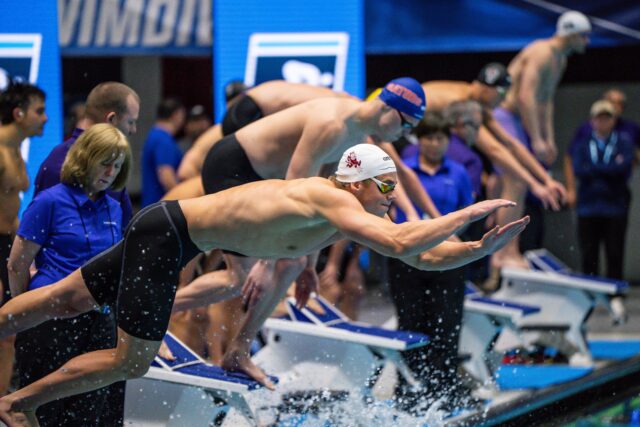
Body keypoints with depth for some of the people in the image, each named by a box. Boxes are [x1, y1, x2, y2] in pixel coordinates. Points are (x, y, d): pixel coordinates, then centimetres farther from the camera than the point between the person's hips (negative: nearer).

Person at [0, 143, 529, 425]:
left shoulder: (347, 215, 2)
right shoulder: (331, 200, -24)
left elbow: (426, 256, 7)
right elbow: (401, 244, -38)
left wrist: (483, 246, -5)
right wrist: (471, 211, -29)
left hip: (170, 231, 9)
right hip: (164, 233, -9)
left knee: (70, 300, 16)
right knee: (132, 361, -4)